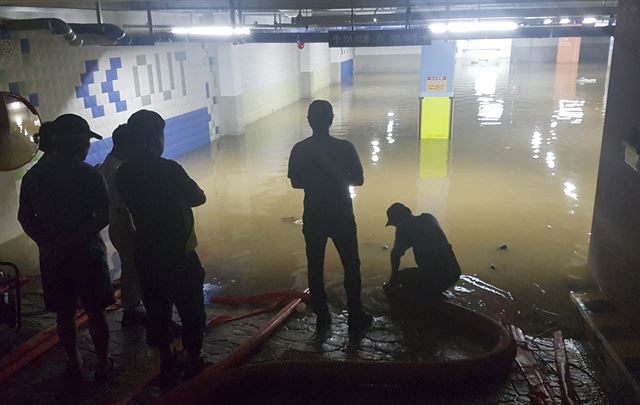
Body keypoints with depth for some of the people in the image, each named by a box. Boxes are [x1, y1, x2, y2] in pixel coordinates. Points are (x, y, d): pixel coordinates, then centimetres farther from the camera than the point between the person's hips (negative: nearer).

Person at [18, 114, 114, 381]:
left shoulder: (33, 176, 2)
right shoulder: (89, 175, -14)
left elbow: (25, 217, 0)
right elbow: (102, 217, -20)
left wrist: (46, 243, -9)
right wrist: (74, 241, -18)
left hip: (51, 256, 4)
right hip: (86, 253, -4)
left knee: (65, 313, 17)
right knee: (95, 312, 9)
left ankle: (74, 363, 32)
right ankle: (102, 365, 21)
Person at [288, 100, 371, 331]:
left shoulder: (299, 150, -7)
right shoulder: (344, 147, -14)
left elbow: (295, 183, 2)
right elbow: (358, 180, -6)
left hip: (313, 217, 2)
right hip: (341, 216, -2)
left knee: (315, 267, 15)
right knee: (351, 266, 13)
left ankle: (321, 317, 23)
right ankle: (355, 317, 20)